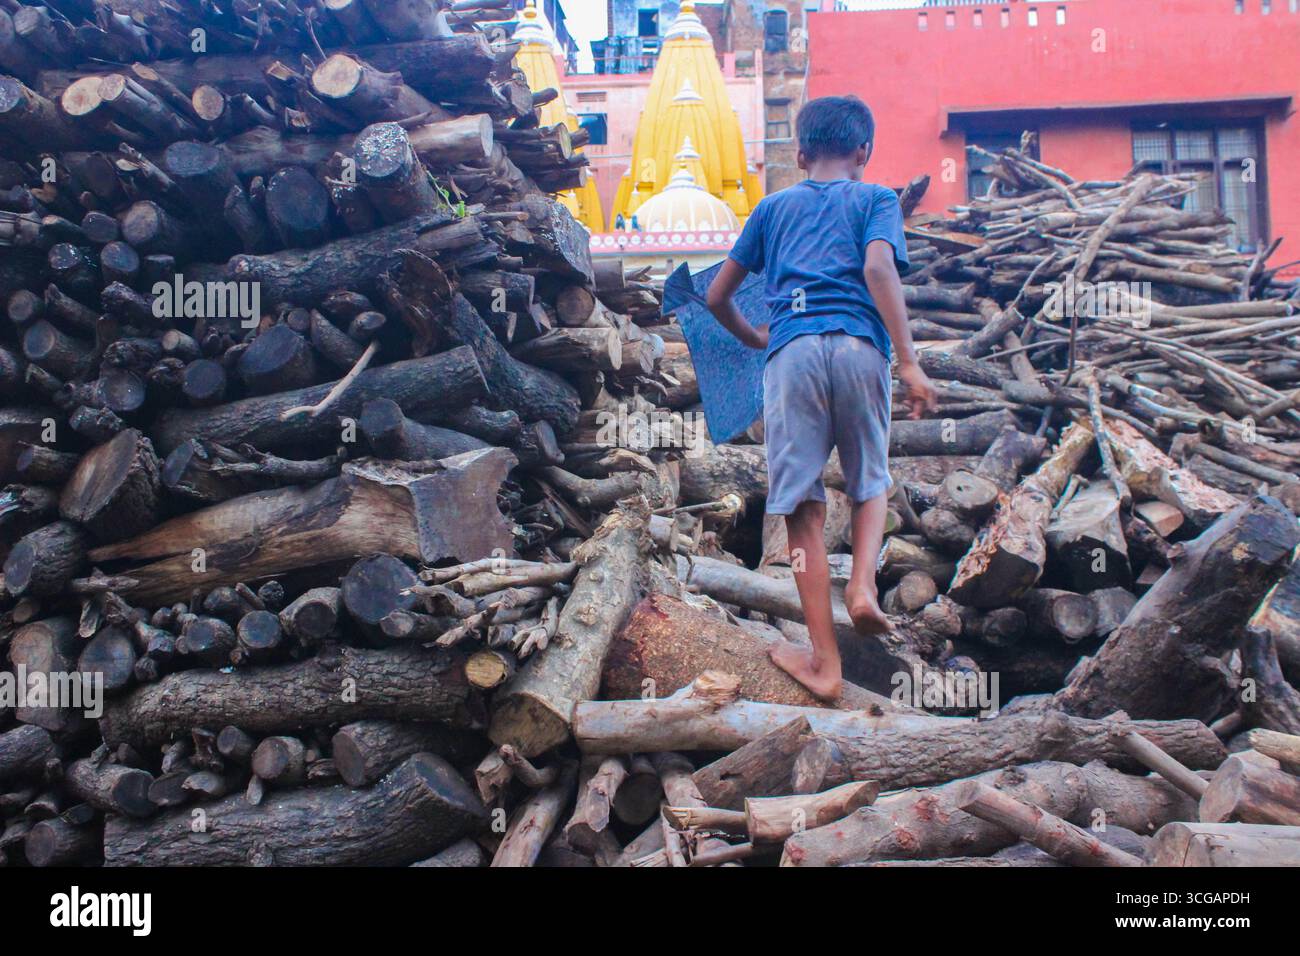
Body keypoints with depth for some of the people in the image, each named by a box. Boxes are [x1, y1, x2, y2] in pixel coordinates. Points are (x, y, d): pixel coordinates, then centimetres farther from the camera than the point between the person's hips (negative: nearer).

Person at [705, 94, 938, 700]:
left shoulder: (774, 206, 25)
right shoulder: (876, 199, 17)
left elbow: (717, 296, 24)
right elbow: (878, 267, -4)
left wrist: (754, 339, 43)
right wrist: (909, 362, -9)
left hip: (793, 348, 1)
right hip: (859, 346, 0)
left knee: (803, 507, 1)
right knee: (871, 483, 22)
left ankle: (824, 663, 1)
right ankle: (863, 583, -4)